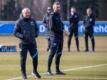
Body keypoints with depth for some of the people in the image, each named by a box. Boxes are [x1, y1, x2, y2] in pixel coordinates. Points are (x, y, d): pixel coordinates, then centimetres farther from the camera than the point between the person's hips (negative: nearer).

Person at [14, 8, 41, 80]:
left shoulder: (33, 20, 8)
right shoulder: (19, 22, -4)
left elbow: (37, 29, 20)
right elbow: (15, 32, -3)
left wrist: (36, 34, 1)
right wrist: (22, 36, -18)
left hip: (32, 43, 3)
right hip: (23, 43, -3)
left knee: (35, 57, 3)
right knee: (23, 59, 0)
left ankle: (35, 71, 23)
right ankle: (24, 73, 14)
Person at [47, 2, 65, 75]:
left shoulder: (59, 16, 16)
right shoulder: (52, 16, -8)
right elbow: (52, 27, -15)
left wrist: (62, 29, 0)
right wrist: (61, 30, -14)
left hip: (60, 37, 8)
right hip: (55, 37, -8)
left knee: (59, 53, 9)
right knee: (53, 53, -9)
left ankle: (57, 70, 14)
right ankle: (49, 70, -4)